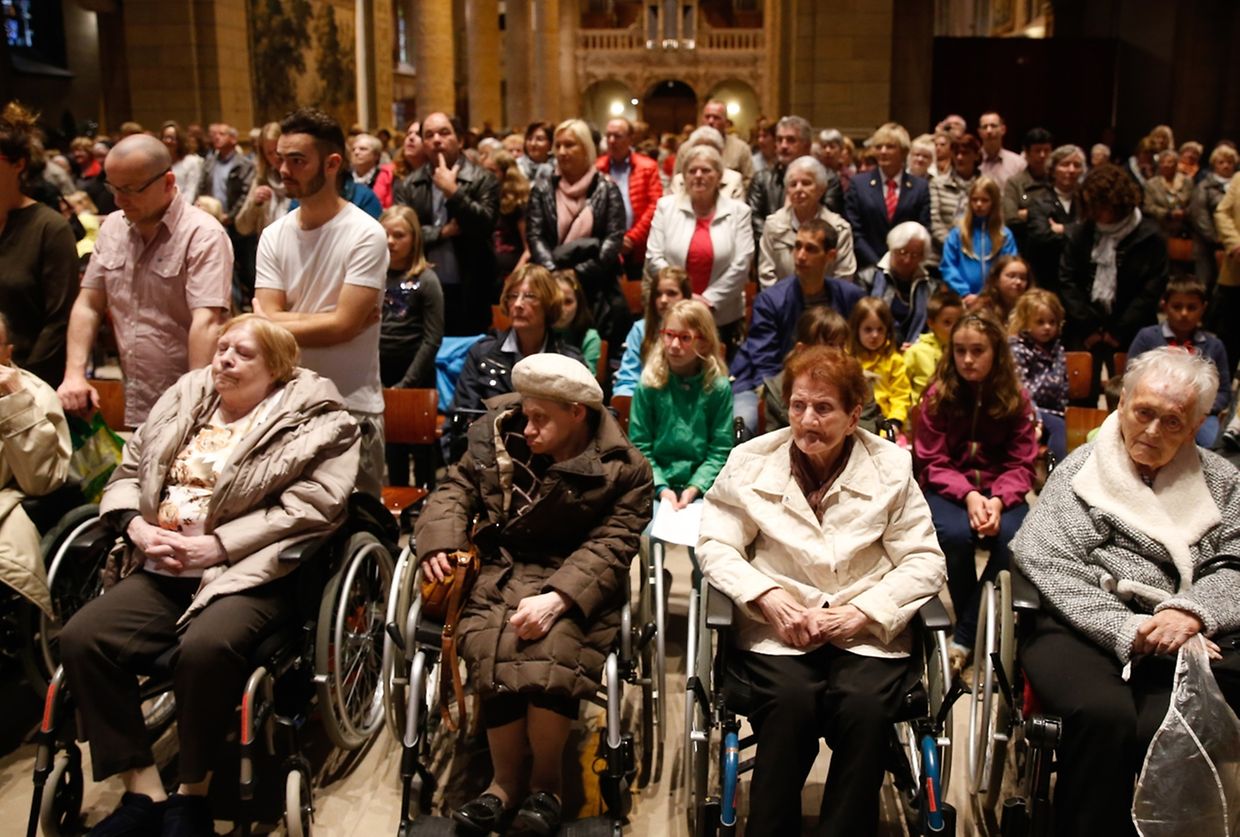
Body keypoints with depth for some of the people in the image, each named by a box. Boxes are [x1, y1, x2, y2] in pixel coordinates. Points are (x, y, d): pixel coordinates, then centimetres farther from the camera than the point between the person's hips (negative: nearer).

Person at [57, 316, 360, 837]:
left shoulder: (313, 419, 0)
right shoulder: (185, 398, 19)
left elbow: (310, 505, -13)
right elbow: (127, 473, 21)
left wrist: (216, 545, -16)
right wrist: (137, 527, -2)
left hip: (247, 572, -6)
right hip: (160, 569, 6)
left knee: (205, 648, -34)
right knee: (82, 637, -18)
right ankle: (144, 794, -9)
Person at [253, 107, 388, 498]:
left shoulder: (365, 235, -12)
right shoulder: (273, 236, 4)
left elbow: (344, 326, -18)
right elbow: (268, 320, -4)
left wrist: (277, 324, -9)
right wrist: (329, 320, -12)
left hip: (351, 406, -5)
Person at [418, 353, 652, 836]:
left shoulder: (623, 470, -5)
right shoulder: (500, 435, 6)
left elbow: (610, 547, -13)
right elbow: (458, 487, 12)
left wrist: (557, 598, -29)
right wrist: (441, 540, -9)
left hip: (575, 584, -2)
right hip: (501, 571, 3)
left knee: (553, 651, -33)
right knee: (497, 652, -29)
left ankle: (546, 781, -9)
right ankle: (508, 781, -9)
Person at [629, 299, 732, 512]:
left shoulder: (719, 387, -1)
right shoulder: (649, 384, -1)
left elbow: (720, 451, -1)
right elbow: (639, 447, -1)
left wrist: (693, 489, -14)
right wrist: (661, 488, -14)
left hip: (702, 487, 0)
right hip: (656, 487, 0)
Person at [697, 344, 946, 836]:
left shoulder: (891, 466, 6)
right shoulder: (751, 462, 5)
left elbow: (924, 560, 3)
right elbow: (715, 545, 3)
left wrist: (860, 612, -13)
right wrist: (769, 597, -15)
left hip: (868, 633, 1)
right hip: (777, 630, 0)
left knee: (865, 704, -29)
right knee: (790, 701, -30)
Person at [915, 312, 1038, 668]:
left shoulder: (1016, 399, -1)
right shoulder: (938, 395, -6)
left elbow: (1021, 465, -2)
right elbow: (933, 463, -5)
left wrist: (998, 500, -23)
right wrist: (968, 495, -24)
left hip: (999, 490, 1)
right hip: (948, 488, -1)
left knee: (1012, 538, -31)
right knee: (956, 535, -34)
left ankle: (966, 636, -15)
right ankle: (971, 624, -6)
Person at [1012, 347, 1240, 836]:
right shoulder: (1080, 471, 11)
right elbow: (1050, 565, -2)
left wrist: (1191, 612, -15)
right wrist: (1126, 629, -13)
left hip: (1191, 637, 2)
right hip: (1085, 627, -2)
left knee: (1165, 726, -32)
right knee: (1104, 714, -33)